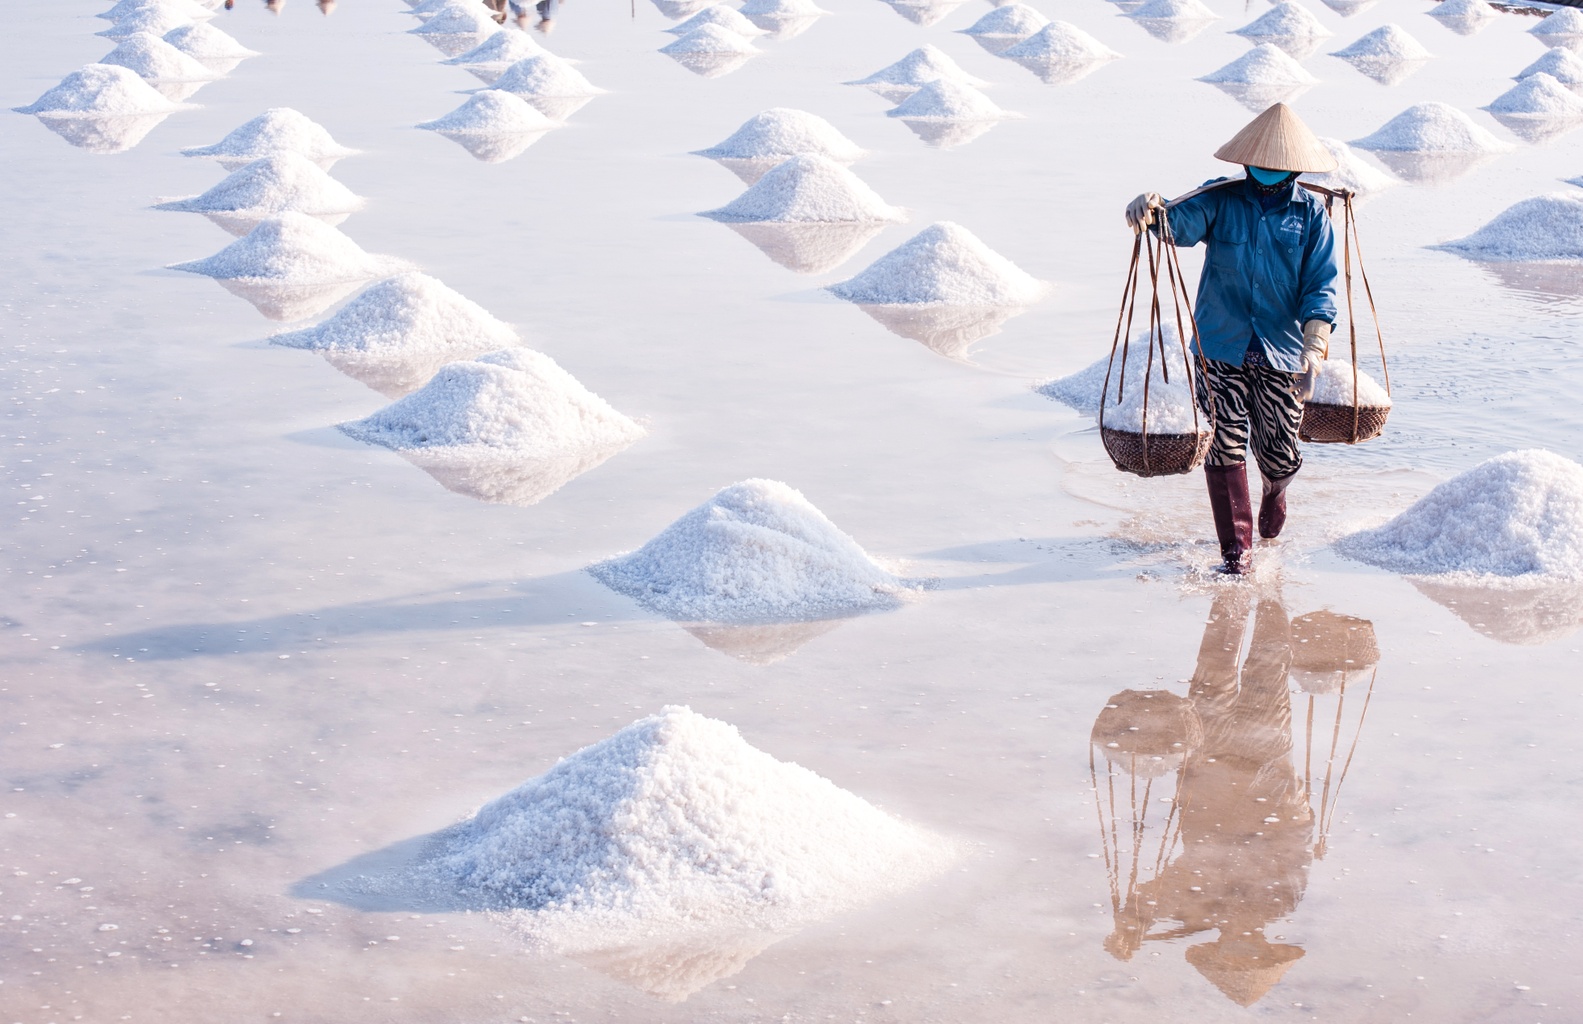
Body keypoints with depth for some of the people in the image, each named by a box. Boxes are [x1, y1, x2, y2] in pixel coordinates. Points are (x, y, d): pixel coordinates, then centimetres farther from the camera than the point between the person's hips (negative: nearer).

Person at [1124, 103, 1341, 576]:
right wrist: (1152, 209, -45)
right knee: (1225, 445, -6)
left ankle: (1275, 492, 45)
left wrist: (1314, 350, -17)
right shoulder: (1220, 199, -1)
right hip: (1221, 346, 0)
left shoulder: (1310, 213, 1)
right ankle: (1236, 546, 6)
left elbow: (1321, 287, -4)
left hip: (1282, 351, 0)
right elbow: (1179, 222, -21)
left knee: (1279, 454, 8)